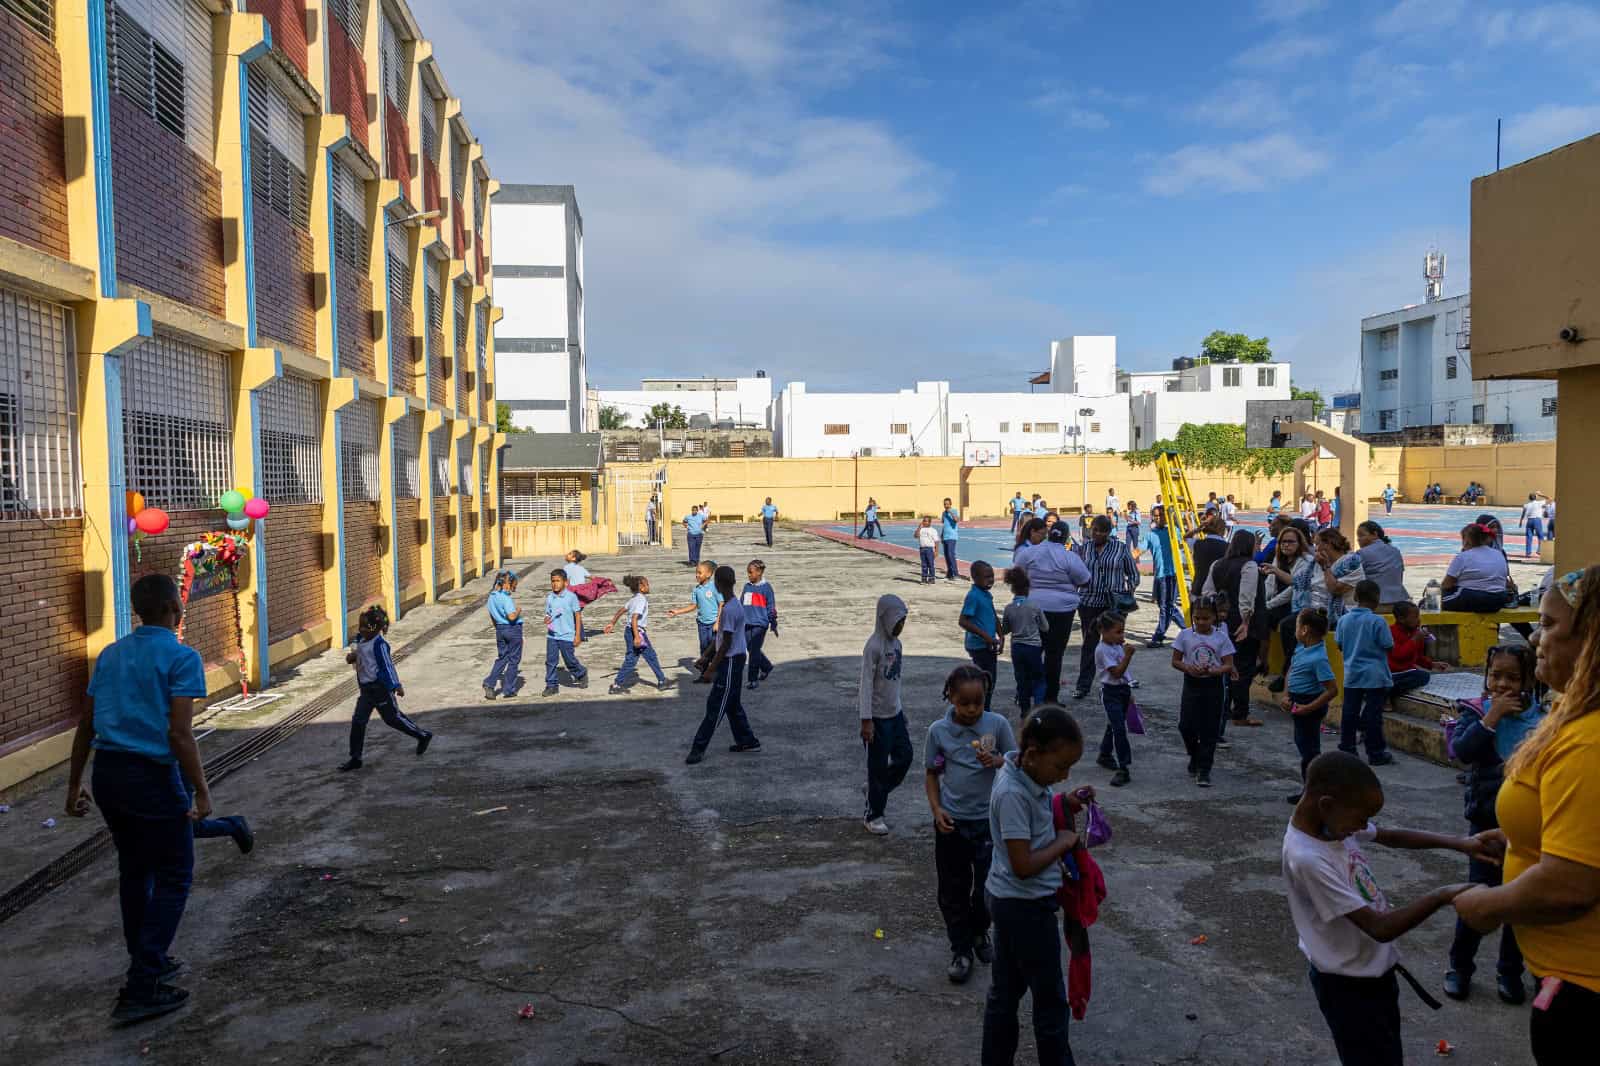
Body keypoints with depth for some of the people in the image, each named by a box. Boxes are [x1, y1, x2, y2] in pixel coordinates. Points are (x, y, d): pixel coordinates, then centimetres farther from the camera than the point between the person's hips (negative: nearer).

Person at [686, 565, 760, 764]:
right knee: (732, 704, 17)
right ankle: (748, 741, 24)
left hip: (730, 662, -10)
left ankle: (699, 748, 0)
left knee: (715, 706, -4)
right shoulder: (734, 604, 8)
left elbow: (726, 643, -21)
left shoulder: (729, 609, -23)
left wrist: (711, 669, -16)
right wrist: (706, 656, 19)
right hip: (734, 660, 10)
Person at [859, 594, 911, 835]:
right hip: (878, 717, -8)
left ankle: (877, 789, 34)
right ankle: (873, 815, 19)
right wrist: (866, 720, -21)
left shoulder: (896, 643, 6)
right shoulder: (874, 646, -20)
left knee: (904, 756, 12)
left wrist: (900, 709, 18)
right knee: (879, 766, 3)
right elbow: (866, 684, -20)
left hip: (895, 714, 8)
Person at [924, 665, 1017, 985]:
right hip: (951, 822, 0)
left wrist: (997, 761, -20)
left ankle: (979, 933, 37)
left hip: (989, 819, 0)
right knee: (953, 890, 8)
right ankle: (961, 950, 26)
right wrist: (936, 809, -8)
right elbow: (931, 773, 3)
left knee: (988, 886, 9)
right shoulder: (938, 730, -7)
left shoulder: (997, 724, -9)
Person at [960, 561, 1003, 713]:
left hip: (989, 646, 9)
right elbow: (963, 621, -23)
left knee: (991, 680, 16)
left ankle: (986, 711, 28)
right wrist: (985, 636, -23)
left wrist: (1000, 637, 6)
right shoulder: (973, 596, -17)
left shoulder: (988, 595, 10)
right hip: (979, 646, -9)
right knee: (984, 681, -4)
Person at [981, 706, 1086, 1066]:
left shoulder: (1024, 773, -2)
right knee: (1050, 998, 10)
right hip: (1026, 905, -9)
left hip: (1009, 901, 9)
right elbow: (1023, 865, -28)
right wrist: (1063, 842, -15)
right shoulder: (1013, 794, -29)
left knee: (1005, 990, 20)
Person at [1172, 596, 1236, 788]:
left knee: (1209, 729, 2)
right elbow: (1175, 661, 1)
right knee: (1186, 726, -3)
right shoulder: (1185, 635, -3)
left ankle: (1204, 770, 11)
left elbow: (1228, 666, -6)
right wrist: (1188, 668, -19)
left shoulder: (1221, 637, -6)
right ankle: (1195, 755, 28)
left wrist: (1211, 671, -24)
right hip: (1192, 684, 1)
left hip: (1213, 686, -1)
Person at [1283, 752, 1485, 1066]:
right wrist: (1444, 896, -29)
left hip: (1375, 968, 8)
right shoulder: (1308, 859, -34)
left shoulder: (1334, 821, -9)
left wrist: (1457, 843, -2)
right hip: (1348, 984, -8)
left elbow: (1391, 837, 9)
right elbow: (1380, 928, -30)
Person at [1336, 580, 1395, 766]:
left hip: (1351, 674, 4)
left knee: (1349, 713, 9)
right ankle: (1376, 754, 7)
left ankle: (1346, 749, 14)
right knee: (1373, 715, 1)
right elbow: (1388, 646, -11)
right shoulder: (1377, 621, -15)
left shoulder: (1344, 619, -2)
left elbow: (1339, 645, 6)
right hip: (1375, 675, -4)